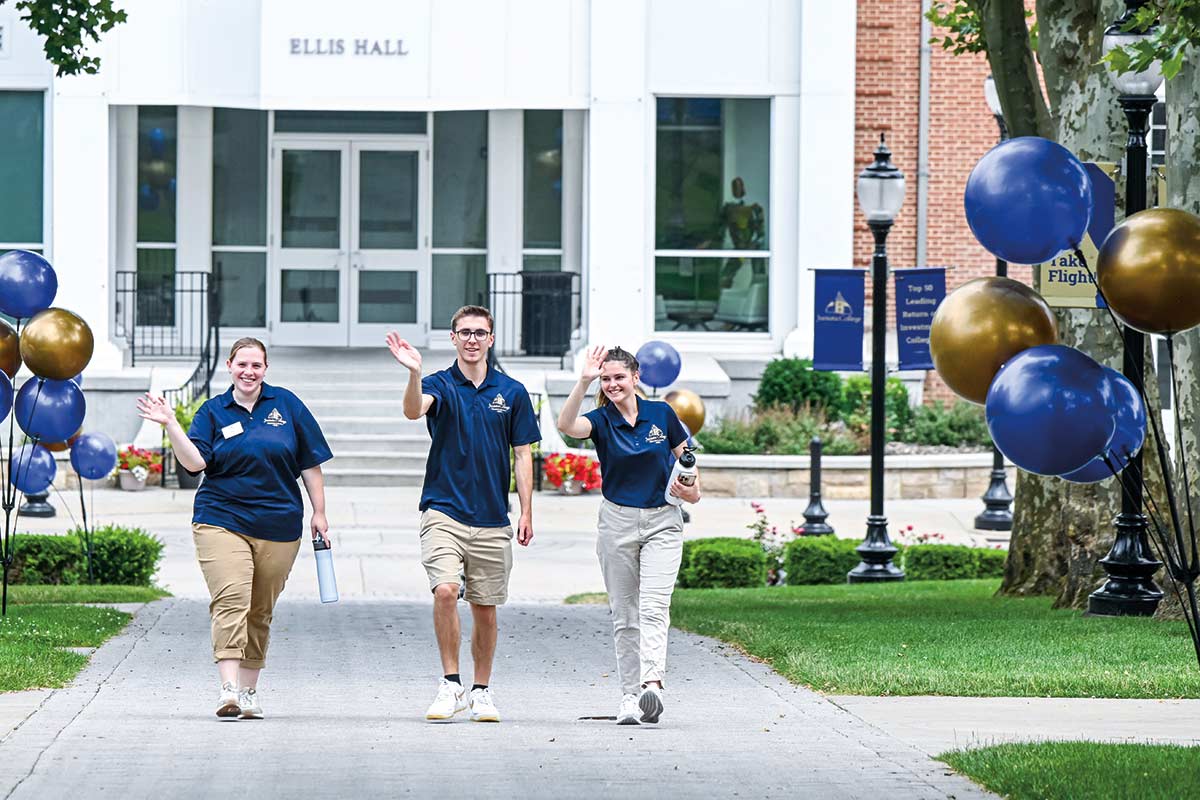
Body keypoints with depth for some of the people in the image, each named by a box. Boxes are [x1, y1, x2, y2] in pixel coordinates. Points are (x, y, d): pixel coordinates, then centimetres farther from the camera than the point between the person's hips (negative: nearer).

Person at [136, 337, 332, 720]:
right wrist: (170, 424, -16)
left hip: (278, 527, 2)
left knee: (260, 612, 7)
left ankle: (249, 691, 15)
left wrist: (319, 512, 9)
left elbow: (310, 463, 12)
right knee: (230, 602, -17)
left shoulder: (286, 405, 8)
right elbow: (194, 461, -6)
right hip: (222, 522, -2)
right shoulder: (213, 411, 6)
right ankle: (229, 689, -26)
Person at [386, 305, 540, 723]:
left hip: (492, 519, 2)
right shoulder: (440, 385, 0)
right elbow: (414, 410, -23)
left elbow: (522, 455, 9)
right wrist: (414, 373, -43)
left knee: (485, 608, 7)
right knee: (445, 590, -21)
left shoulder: (512, 393, 6)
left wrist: (526, 512, 2)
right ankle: (450, 684, -10)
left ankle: (481, 691, 21)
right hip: (444, 511, -2)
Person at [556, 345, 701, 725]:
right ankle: (629, 697, 8)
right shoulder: (601, 421, -3)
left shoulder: (661, 414, 0)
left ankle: (651, 684, -31)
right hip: (617, 523, 1)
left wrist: (692, 489, -6)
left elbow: (684, 456, 13)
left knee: (653, 607, -16)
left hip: (662, 522, -1)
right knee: (624, 616, 4)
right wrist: (584, 382, -36)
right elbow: (566, 425, -25)